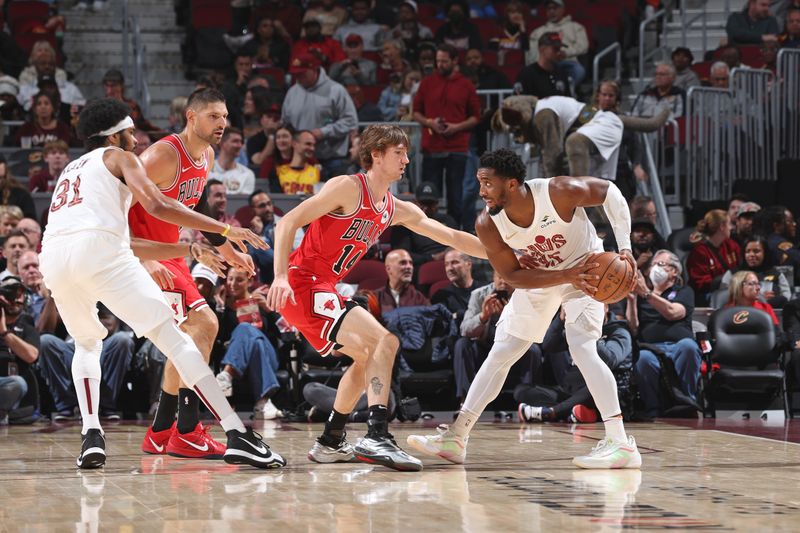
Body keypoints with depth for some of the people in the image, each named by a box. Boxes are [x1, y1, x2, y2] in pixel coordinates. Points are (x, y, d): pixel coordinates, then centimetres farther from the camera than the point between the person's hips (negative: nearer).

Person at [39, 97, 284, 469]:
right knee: (171, 336, -5)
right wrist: (224, 230, 3)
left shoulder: (71, 169, 36)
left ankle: (91, 435, 7)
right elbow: (157, 205, 1)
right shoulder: (118, 157, 18)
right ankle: (237, 436, -14)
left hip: (52, 256, 6)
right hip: (98, 248, -6)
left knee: (87, 344, 30)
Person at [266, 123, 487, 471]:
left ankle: (330, 443, 30)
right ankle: (377, 436, -29)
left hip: (323, 291, 10)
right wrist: (280, 277, -29)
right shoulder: (348, 187, -11)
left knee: (367, 356, 24)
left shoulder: (396, 211, 14)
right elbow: (287, 223, -17)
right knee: (385, 342, -20)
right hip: (303, 285, -10)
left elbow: (452, 237, 18)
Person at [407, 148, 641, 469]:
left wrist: (625, 246, -24)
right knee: (500, 353, 5)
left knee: (582, 348, -22)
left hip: (586, 268, -4)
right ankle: (455, 439, 12)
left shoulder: (559, 192, -33)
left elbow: (609, 191, -17)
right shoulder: (488, 225, -24)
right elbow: (513, 276, -16)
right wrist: (566, 276, -28)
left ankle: (620, 443, -22)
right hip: (538, 279, 4)